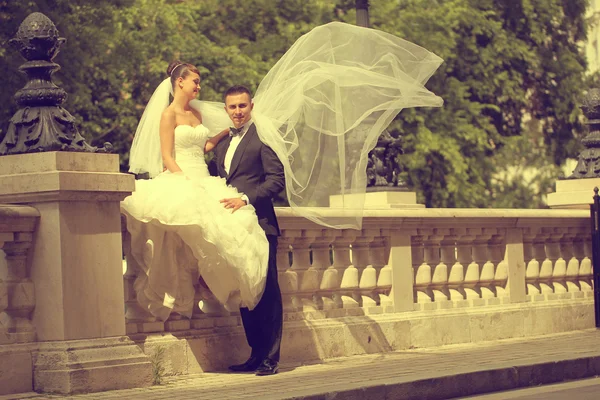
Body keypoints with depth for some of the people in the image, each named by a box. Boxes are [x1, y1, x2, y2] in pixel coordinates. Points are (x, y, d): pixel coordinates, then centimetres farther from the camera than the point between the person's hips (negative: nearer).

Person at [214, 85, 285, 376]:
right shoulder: (222, 144, 19)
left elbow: (277, 179, -10)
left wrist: (246, 199, -17)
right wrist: (220, 203, 7)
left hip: (259, 225, -7)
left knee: (267, 292, -5)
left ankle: (270, 358, -4)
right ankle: (256, 354, 14)